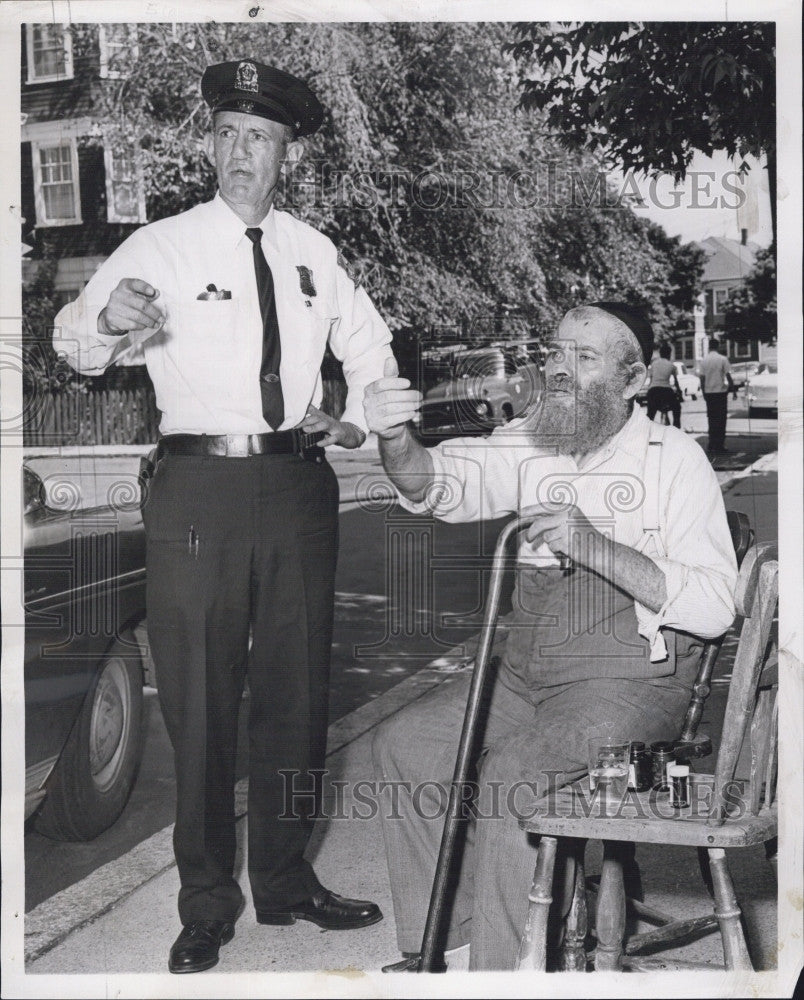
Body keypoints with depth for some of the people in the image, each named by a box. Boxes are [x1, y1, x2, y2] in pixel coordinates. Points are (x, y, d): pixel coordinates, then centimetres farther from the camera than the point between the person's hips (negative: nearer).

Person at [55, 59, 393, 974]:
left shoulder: (313, 254, 11)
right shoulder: (161, 247, -1)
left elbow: (368, 342, 27)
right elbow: (72, 338, -12)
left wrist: (357, 420, 10)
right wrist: (107, 325, -35)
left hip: (298, 483, 4)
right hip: (199, 486, -4)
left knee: (296, 691, 12)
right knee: (199, 700, -1)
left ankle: (286, 881, 27)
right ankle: (206, 905, 13)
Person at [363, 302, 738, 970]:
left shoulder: (674, 459, -6)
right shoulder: (527, 446, 8)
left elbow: (714, 607, -15)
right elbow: (438, 483, -10)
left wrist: (597, 548, -26)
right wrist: (396, 441, -33)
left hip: (629, 683, -6)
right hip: (526, 671, 6)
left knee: (510, 777, -27)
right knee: (405, 743, -7)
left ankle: (504, 972, -10)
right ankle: (432, 946, 6)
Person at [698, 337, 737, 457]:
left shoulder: (704, 360, 2)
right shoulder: (723, 359, -6)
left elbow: (702, 378, 3)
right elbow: (728, 376, -6)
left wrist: (704, 393, 11)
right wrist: (734, 390, 2)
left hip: (708, 392, 3)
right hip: (720, 391, -3)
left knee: (711, 419, 10)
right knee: (721, 419, 2)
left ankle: (712, 445, 10)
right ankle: (719, 446, 0)